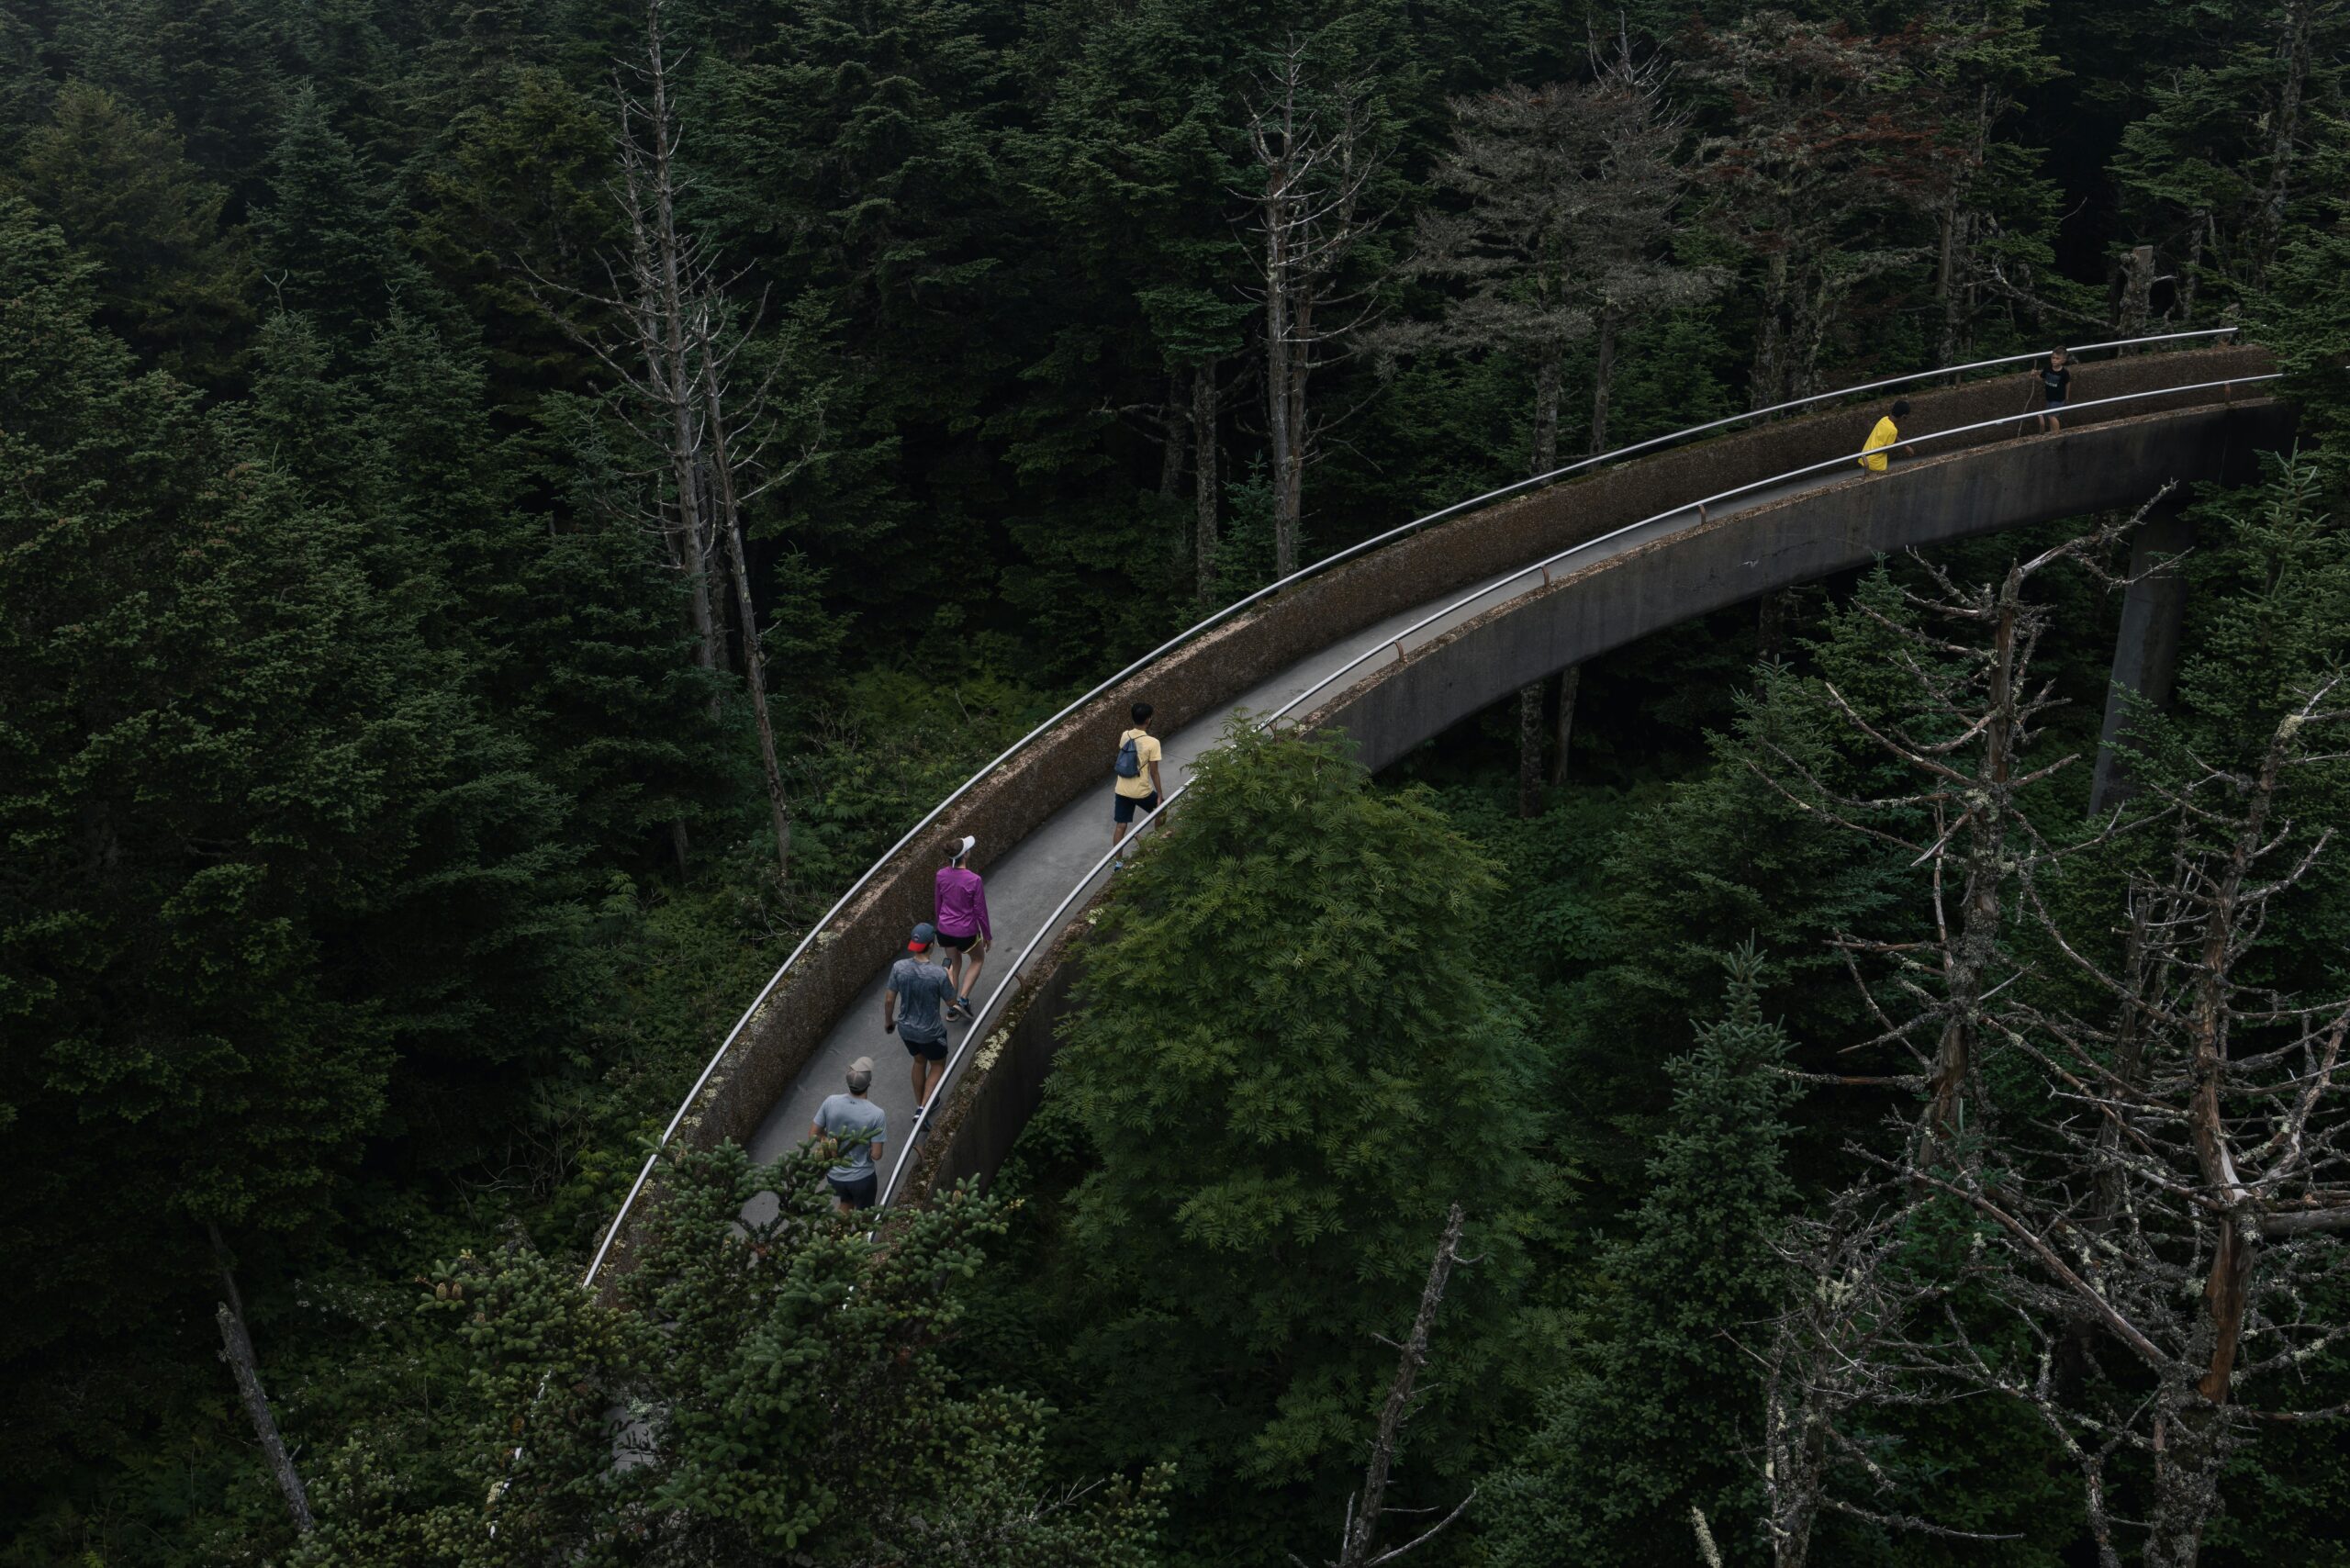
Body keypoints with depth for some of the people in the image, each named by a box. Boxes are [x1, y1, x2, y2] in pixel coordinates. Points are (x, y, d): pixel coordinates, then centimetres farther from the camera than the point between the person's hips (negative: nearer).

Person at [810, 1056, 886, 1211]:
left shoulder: (831, 1102, -17)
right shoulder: (877, 1114, -26)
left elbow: (813, 1134, -6)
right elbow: (876, 1155, -19)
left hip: (834, 1174, 3)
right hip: (862, 1177, -3)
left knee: (846, 1203, 33)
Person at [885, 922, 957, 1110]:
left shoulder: (899, 968, -18)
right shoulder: (938, 974, -28)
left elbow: (889, 999, -7)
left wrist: (888, 1021, 12)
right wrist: (951, 978, 3)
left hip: (906, 1029, 4)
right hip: (930, 1032, -4)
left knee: (919, 1061, 29)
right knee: (937, 1066, 21)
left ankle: (920, 1104, 44)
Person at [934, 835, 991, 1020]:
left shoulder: (941, 875, -10)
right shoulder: (973, 880, -25)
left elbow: (939, 904, 5)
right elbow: (980, 911, -15)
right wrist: (987, 936, 0)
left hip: (945, 930, 4)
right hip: (966, 932, -4)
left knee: (954, 964, 26)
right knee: (978, 960, 25)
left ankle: (951, 1007, 31)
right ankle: (963, 1000, 15)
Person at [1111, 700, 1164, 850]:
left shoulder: (1125, 736, -1)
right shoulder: (1152, 742, -17)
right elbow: (1154, 772, -13)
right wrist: (1159, 795, -4)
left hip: (1121, 790, 4)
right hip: (1141, 792, -4)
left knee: (1120, 826, 8)